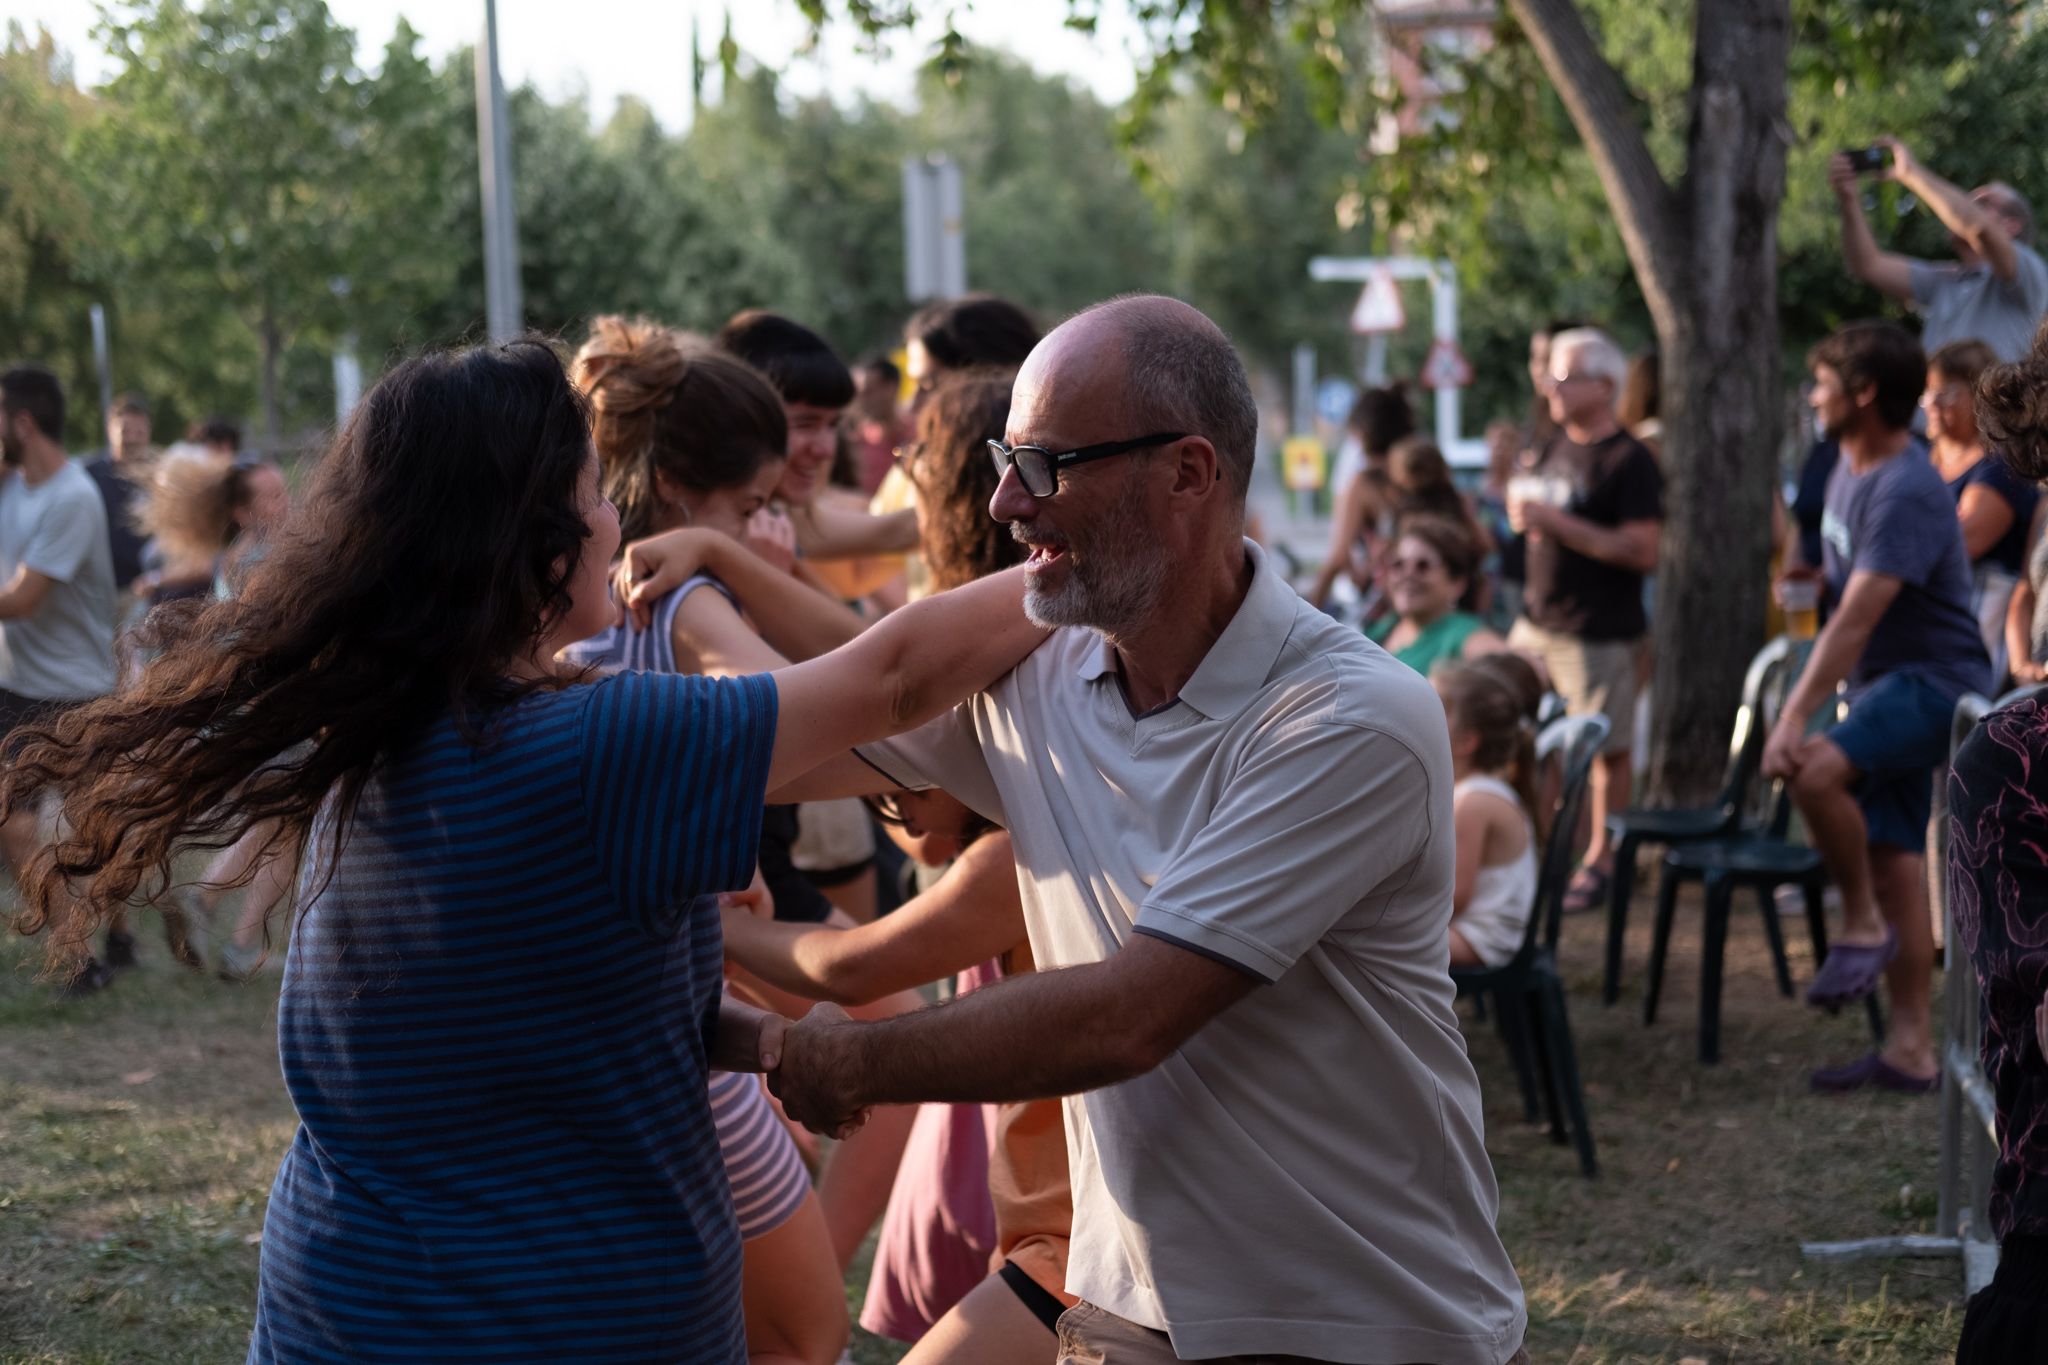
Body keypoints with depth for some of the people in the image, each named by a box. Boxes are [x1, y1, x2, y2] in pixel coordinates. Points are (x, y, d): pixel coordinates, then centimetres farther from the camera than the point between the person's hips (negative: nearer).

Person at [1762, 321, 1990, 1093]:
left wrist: (1794, 718, -32)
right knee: (1892, 862, 8)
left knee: (1814, 770, -33)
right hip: (1886, 685, 10)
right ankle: (1911, 1052, 11)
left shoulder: (1906, 494, -22)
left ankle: (1863, 927, -13)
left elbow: (1856, 619, -29)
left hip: (1934, 682, -10)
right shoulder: (1851, 467, 8)